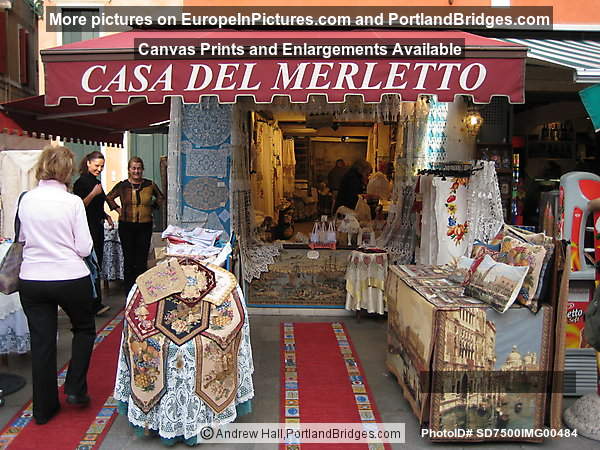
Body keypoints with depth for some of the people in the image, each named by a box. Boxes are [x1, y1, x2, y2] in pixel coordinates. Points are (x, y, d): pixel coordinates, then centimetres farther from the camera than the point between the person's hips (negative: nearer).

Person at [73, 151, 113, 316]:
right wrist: (93, 193, -24)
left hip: (98, 227, 9)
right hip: (87, 228, -9)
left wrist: (106, 216, 16)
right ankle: (96, 304, -13)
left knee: (97, 264, 10)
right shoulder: (81, 182, -9)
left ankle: (94, 302, 16)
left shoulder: (96, 182, 18)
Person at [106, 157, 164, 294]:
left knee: (142, 260, 1)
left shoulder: (150, 185, 2)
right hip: (126, 226, 0)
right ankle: (129, 292, 15)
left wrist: (152, 207, 8)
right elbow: (109, 197, 14)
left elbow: (160, 197, 19)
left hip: (145, 226, 0)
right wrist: (118, 209, 4)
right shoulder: (122, 185, 0)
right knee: (128, 259, 6)